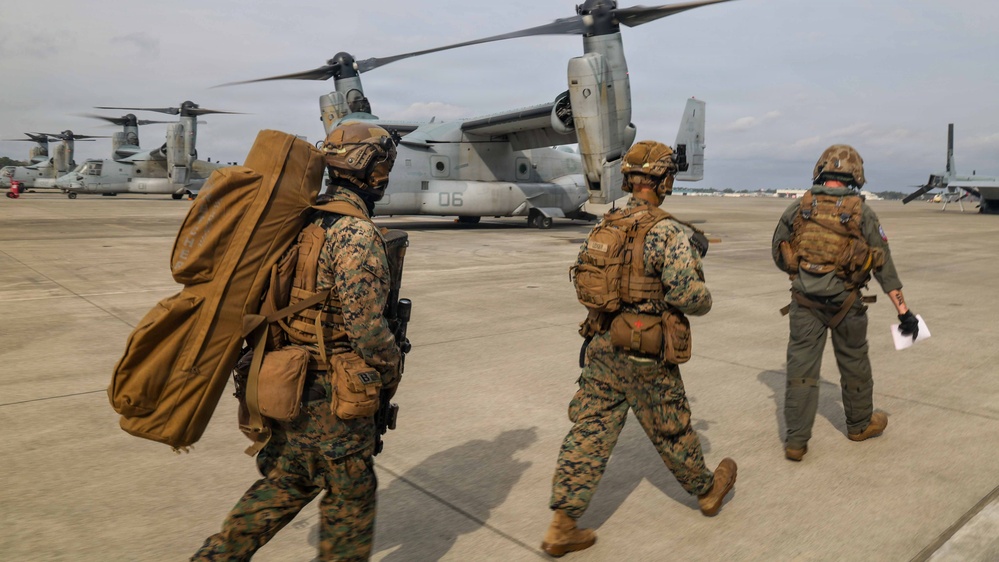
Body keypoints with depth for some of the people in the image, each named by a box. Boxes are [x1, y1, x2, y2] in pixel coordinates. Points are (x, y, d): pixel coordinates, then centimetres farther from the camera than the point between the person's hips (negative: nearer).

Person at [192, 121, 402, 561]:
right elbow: (366, 326, -23)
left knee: (283, 484, 23)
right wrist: (391, 374, -6)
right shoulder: (356, 233, -21)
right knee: (350, 497, 12)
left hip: (285, 385, 8)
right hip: (331, 395, -8)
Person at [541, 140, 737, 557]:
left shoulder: (604, 226, 5)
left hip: (601, 346, 6)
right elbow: (688, 294, -21)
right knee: (671, 430, 15)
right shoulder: (664, 231, -17)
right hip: (645, 355, -5)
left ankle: (562, 526, 9)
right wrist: (704, 300, 4)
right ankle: (707, 491, 42)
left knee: (589, 432, 7)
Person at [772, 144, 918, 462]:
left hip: (804, 301, 1)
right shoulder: (862, 214, -5)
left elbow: (779, 256, 6)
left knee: (801, 366, 3)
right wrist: (904, 311, 2)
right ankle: (860, 424, 39)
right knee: (854, 363, 18)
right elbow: (884, 266, -3)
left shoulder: (798, 209, -2)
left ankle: (796, 441, 4)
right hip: (844, 302, 0)